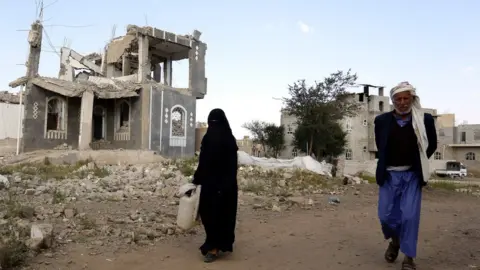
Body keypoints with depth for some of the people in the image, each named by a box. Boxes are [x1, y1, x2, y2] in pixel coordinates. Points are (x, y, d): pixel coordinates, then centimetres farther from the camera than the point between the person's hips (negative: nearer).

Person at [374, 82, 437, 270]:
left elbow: (432, 145, 9)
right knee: (385, 214, 3)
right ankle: (395, 240, 34)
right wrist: (387, 163, 10)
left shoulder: (425, 120, -5)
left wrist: (418, 164, 7)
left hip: (412, 175, -1)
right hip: (389, 174, 1)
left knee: (409, 216, -5)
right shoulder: (382, 120, -3)